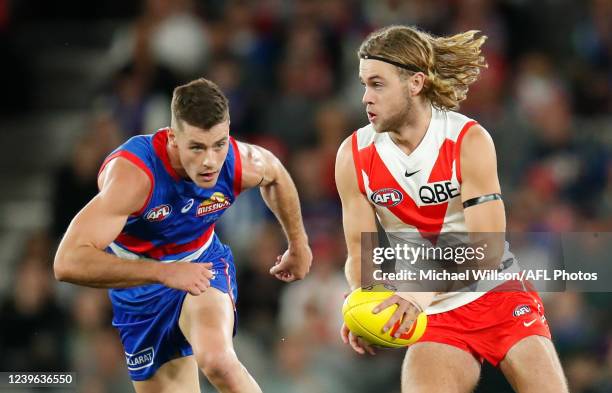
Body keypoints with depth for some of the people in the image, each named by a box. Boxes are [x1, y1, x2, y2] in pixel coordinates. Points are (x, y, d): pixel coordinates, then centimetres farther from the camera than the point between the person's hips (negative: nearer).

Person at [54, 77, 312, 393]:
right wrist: (164, 273, -51)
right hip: (140, 281, -1)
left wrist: (298, 245, 18)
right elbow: (68, 264, -47)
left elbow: (276, 176, 6)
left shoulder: (243, 164, -24)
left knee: (217, 359, -31)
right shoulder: (134, 174, -38)